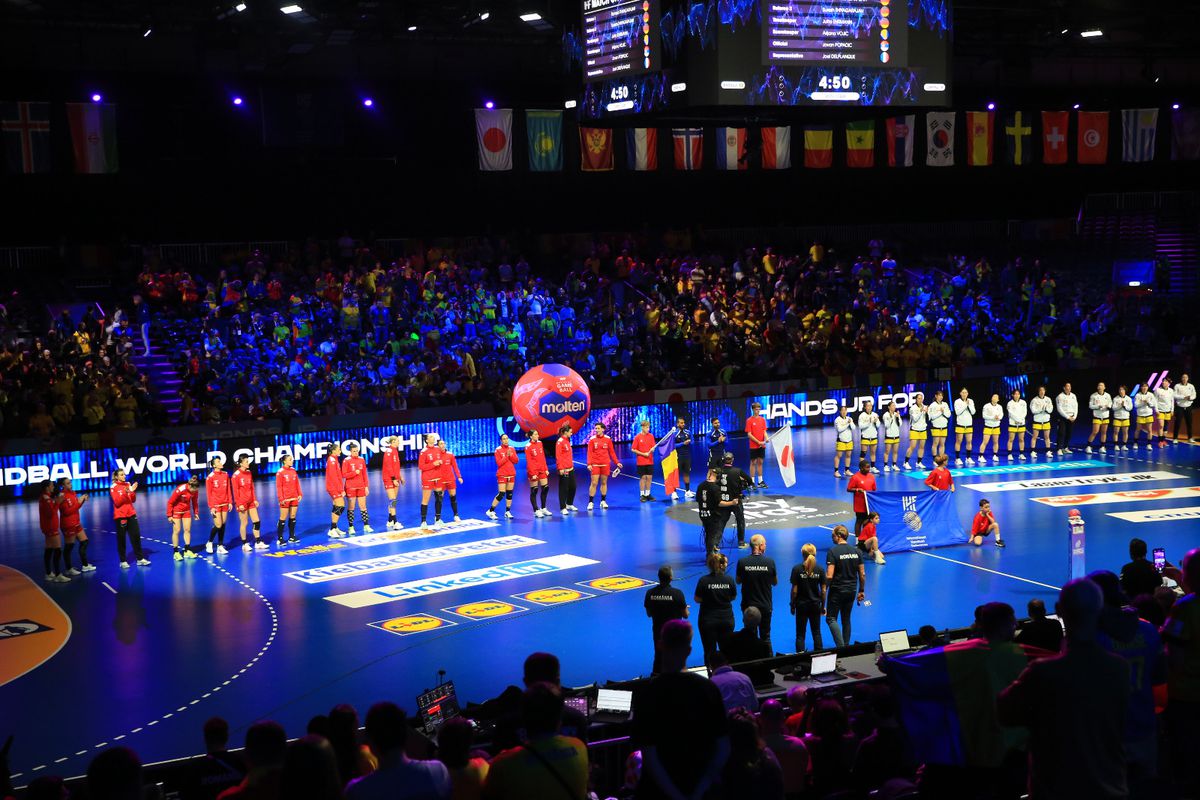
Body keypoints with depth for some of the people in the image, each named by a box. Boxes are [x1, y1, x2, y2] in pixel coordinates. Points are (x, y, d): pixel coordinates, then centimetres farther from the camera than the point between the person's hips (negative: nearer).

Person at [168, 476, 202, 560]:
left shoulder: (195, 491, -14)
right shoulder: (180, 489, -29)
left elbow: (195, 502, 5)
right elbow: (170, 502, -20)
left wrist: (196, 513, 4)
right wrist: (169, 515, -18)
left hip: (187, 511, 5)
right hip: (176, 511, -5)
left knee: (187, 530, 3)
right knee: (176, 531, -3)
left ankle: (187, 551, 10)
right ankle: (176, 552, 2)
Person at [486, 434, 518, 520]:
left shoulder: (512, 448, 7)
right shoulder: (498, 450, -7)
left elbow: (516, 461, 2)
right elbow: (499, 463, -13)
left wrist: (511, 455, -14)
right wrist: (506, 456, -19)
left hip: (511, 474, 5)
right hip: (502, 475, -5)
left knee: (510, 493, 5)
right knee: (501, 494, -9)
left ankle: (507, 512, 13)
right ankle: (490, 511, 1)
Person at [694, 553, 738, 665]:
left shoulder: (704, 580, -15)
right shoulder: (729, 580, -8)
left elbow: (697, 599, -10)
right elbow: (733, 597, 4)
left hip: (708, 621, -2)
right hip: (727, 619, 2)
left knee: (710, 651, 7)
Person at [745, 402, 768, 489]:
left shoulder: (763, 419, 7)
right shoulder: (749, 420, -7)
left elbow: (764, 431, 10)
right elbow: (749, 434, -10)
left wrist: (766, 438, -12)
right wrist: (758, 442, -16)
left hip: (762, 445, 5)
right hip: (753, 446, -5)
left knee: (760, 462, 10)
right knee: (753, 462, 0)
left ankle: (760, 481, 16)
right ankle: (752, 482, 4)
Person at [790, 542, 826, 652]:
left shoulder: (797, 569, -11)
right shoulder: (820, 570, -5)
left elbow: (794, 590, -9)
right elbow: (823, 590, -2)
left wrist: (792, 605, 1)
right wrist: (823, 606, 10)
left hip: (801, 605, -2)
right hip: (815, 604, 2)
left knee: (800, 634, 6)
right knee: (816, 632, 14)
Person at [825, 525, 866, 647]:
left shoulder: (832, 552, -15)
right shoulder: (856, 551, 2)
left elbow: (829, 576, -19)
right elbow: (862, 574, 5)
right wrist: (861, 591, 15)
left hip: (836, 591, -6)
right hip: (851, 591, 6)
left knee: (831, 618, 3)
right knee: (846, 620, 16)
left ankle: (840, 645, -13)